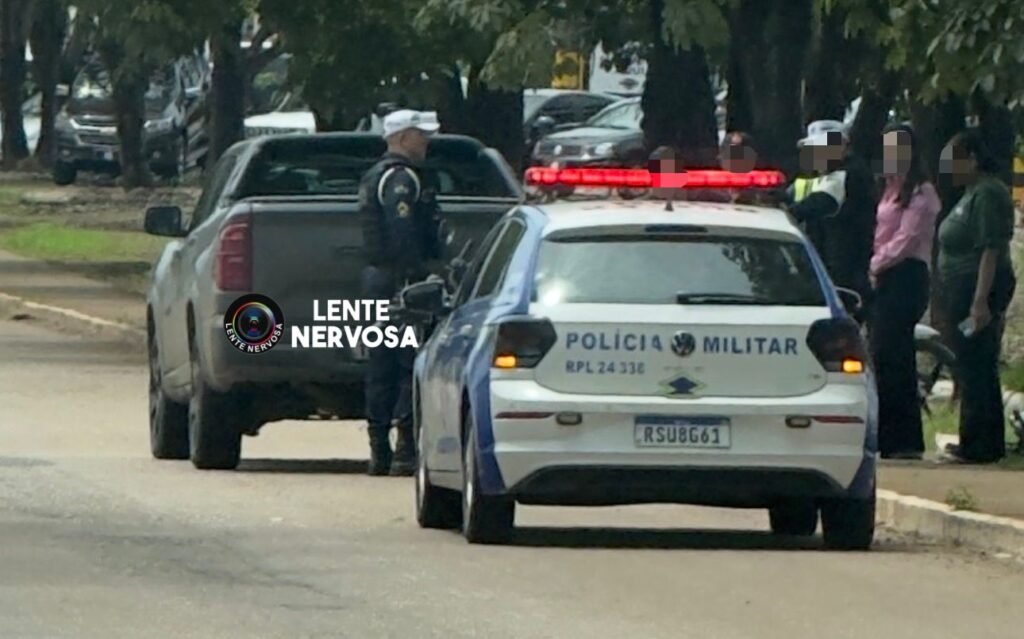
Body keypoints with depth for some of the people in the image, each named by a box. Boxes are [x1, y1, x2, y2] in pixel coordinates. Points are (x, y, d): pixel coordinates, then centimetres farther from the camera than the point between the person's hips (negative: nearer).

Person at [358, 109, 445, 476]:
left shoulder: (374, 177, 21)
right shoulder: (403, 179, -12)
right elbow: (403, 235, -22)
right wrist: (417, 276, -25)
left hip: (376, 278, 11)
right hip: (402, 279, -11)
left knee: (382, 368, 11)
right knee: (411, 366, -10)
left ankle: (379, 451, 13)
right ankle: (406, 451, -13)